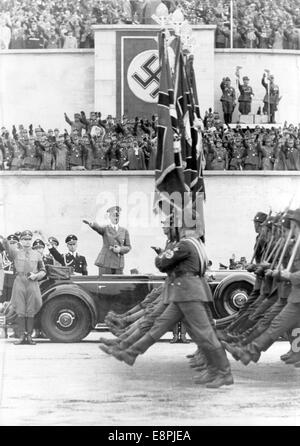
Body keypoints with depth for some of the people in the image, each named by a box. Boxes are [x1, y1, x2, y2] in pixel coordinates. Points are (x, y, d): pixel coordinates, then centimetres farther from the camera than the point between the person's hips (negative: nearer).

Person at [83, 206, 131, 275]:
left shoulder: (124, 231, 11)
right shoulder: (105, 229, 3)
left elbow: (128, 247, 13)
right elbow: (97, 227, -21)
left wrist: (120, 249, -10)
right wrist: (91, 223, -45)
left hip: (118, 264, 3)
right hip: (105, 262, -2)